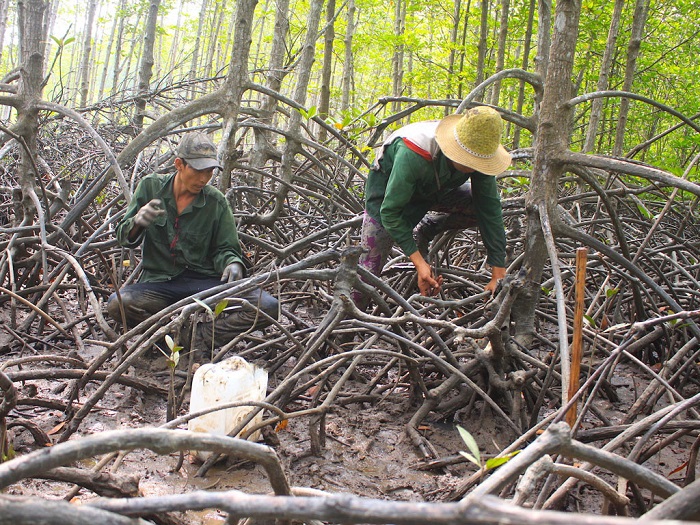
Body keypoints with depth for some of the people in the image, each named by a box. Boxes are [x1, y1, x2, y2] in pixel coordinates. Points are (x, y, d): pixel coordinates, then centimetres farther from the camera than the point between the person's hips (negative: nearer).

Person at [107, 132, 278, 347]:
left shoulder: (216, 202, 0)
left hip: (204, 281, 0)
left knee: (268, 306, -24)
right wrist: (137, 222, -19)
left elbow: (225, 248, 9)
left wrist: (233, 263, -17)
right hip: (159, 282, 1)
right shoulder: (151, 186, 2)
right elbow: (124, 238, 6)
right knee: (118, 303, -33)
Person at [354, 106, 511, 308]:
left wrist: (499, 274, -25)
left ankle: (426, 230, 7)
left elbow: (491, 211, -22)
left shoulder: (479, 157, -28)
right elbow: (390, 212, -36)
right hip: (388, 186, -5)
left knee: (486, 207, -13)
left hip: (436, 189, 5)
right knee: (371, 264, -14)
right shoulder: (413, 154, -43)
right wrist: (418, 262, -41)